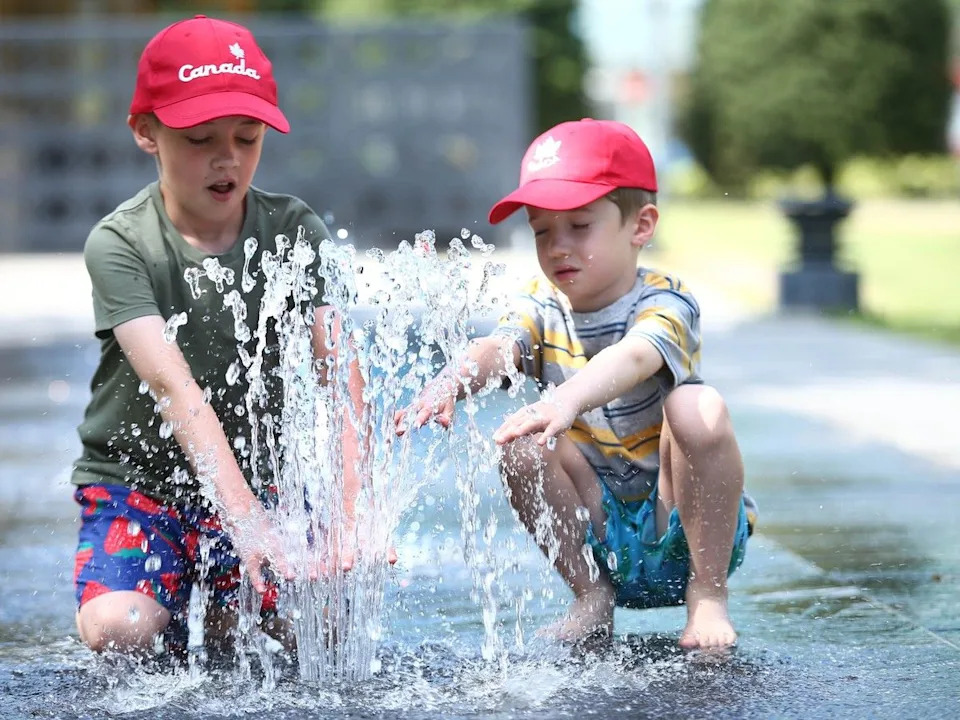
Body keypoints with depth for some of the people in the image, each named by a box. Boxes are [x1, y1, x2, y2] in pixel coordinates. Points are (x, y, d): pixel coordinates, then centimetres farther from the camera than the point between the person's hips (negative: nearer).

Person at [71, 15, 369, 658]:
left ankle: (223, 622, 11)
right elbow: (174, 387, -26)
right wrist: (243, 517, -39)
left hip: (260, 479, 2)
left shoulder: (296, 232, -4)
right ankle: (178, 620, 8)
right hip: (135, 483, -2)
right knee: (117, 629, -29)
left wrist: (352, 508, -30)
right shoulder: (120, 243, -13)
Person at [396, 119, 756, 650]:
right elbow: (498, 347, -23)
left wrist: (567, 399, -60)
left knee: (696, 407, -30)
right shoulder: (543, 306, -1)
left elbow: (632, 358, -39)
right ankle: (592, 596, -5)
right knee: (523, 441, -20)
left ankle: (707, 595, -16)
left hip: (684, 529, -4)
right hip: (598, 536, 4)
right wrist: (453, 379, -47)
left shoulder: (665, 304, -15)